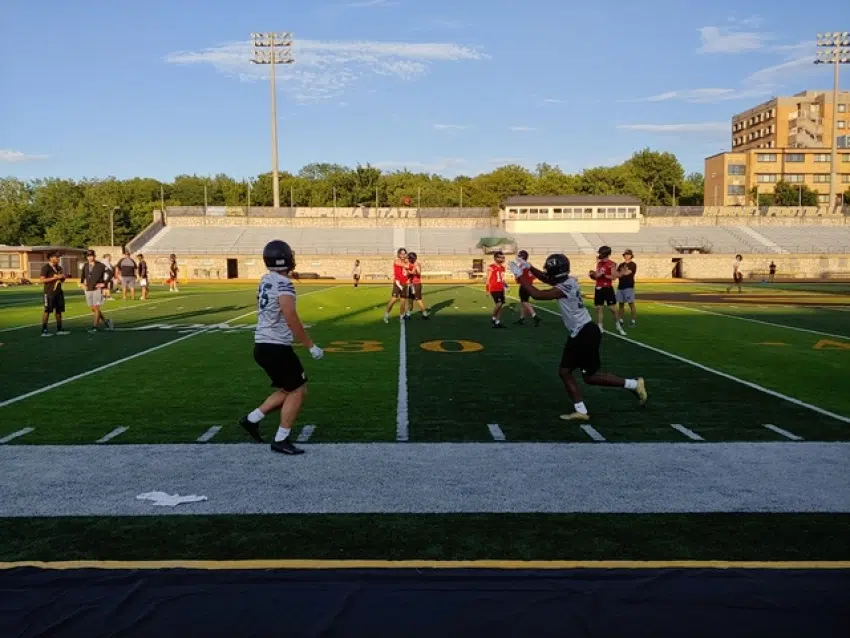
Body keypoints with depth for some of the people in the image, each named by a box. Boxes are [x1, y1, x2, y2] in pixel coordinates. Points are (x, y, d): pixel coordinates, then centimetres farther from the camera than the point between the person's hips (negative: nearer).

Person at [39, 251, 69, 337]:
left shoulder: (59, 268, 15)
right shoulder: (45, 267, -9)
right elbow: (42, 279, -18)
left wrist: (62, 277, 2)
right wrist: (54, 278, -21)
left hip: (58, 292, 8)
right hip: (49, 293, -8)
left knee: (59, 310, 11)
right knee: (47, 311, -6)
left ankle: (59, 329, 18)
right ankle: (44, 331, -3)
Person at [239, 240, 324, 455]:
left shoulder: (265, 281, 10)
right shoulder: (283, 284, -17)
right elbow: (292, 320, -20)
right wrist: (311, 346, -13)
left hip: (262, 345, 9)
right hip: (276, 347, -9)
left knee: (288, 390, 19)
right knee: (298, 391, 2)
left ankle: (252, 419, 20)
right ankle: (281, 440, 6)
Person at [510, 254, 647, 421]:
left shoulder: (563, 289, -22)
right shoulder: (567, 281, 5)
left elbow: (537, 295, -24)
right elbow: (546, 279, 22)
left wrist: (519, 276, -18)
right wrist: (529, 267, 11)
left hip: (586, 334, -10)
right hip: (579, 334, 10)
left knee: (590, 377, 2)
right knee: (564, 372, 11)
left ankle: (634, 384, 13)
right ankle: (581, 411, 13)